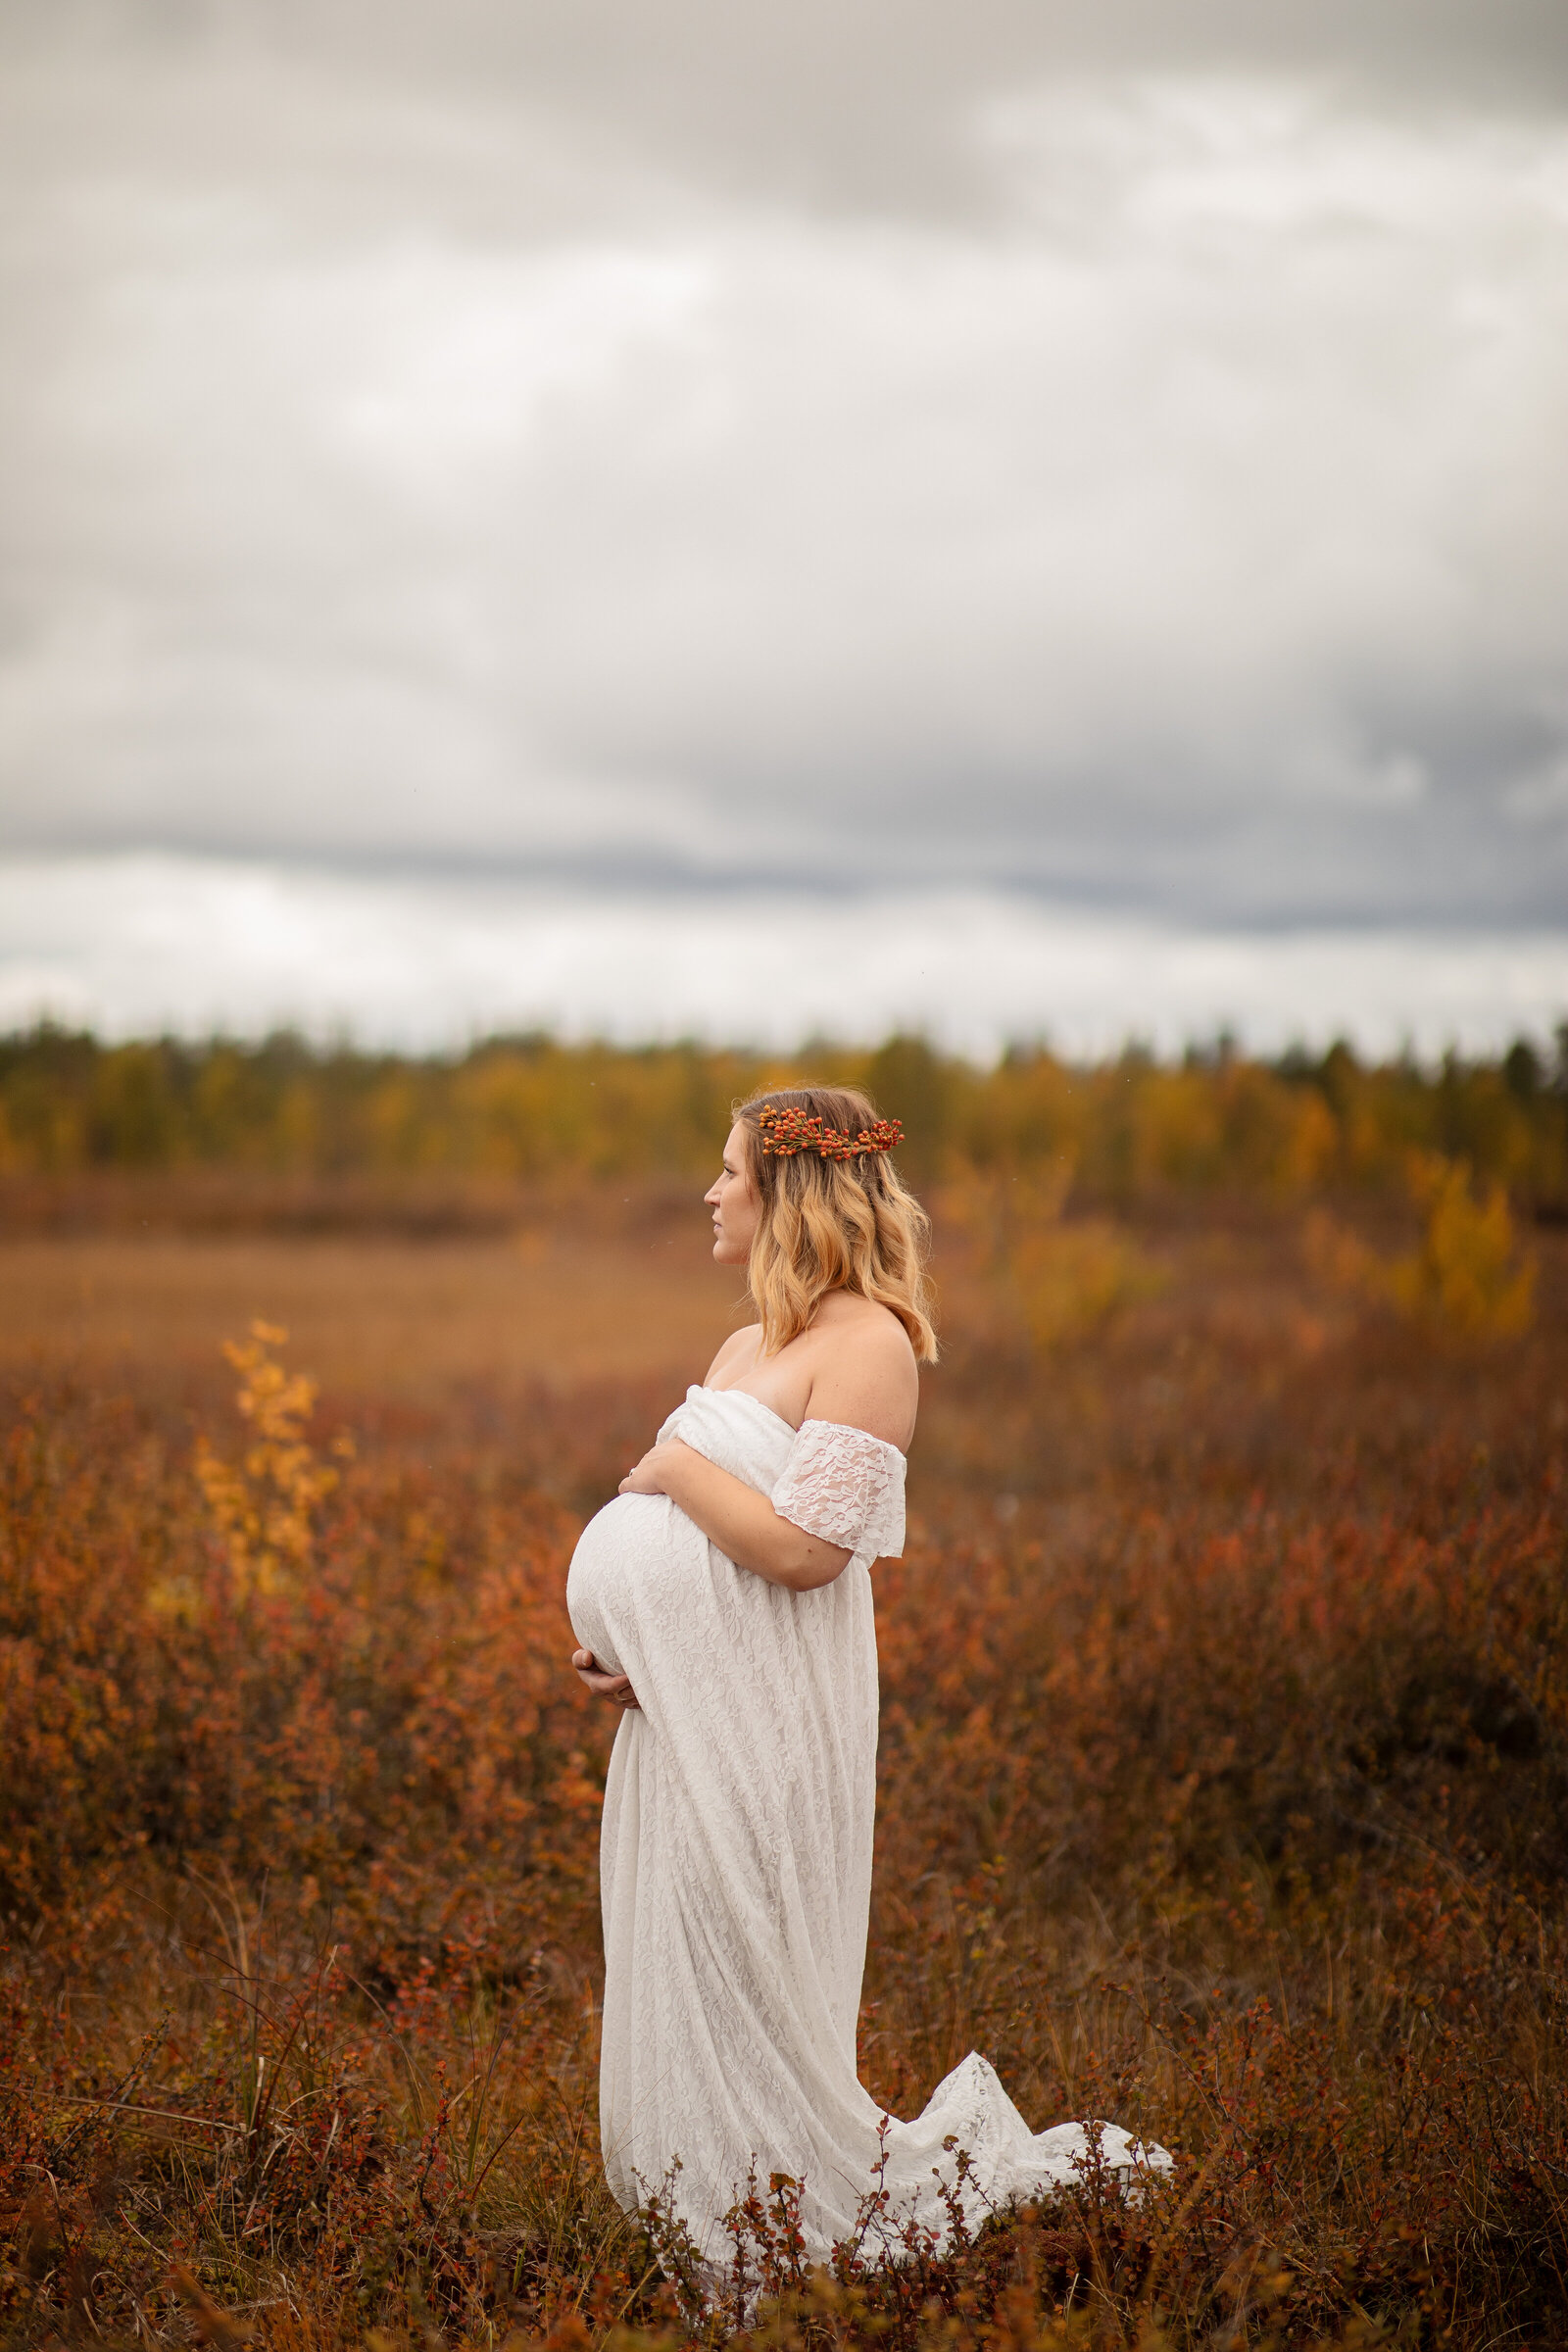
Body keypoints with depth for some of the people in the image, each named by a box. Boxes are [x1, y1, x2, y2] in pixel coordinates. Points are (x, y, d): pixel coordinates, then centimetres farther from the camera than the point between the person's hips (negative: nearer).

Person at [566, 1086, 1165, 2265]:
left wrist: (675, 1466, -11)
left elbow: (804, 1547, -22)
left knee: (733, 1999, -4)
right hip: (686, 1715, 9)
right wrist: (614, 1644, 3)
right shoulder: (746, 1347, 15)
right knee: (678, 1992, 12)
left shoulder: (868, 1343, -12)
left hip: (765, 1735, -9)